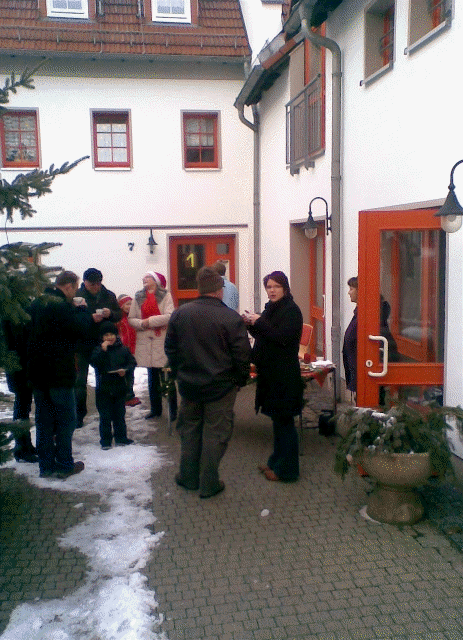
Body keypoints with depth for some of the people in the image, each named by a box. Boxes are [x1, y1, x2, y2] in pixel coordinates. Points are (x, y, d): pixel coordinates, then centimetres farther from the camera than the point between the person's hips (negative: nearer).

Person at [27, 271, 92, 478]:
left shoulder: (37, 303, 10)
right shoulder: (62, 306, -18)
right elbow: (81, 329, -20)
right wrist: (83, 310, -2)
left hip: (37, 372, 8)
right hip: (59, 373, -8)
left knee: (44, 420, 13)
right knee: (66, 420, 5)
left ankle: (46, 465, 19)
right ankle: (65, 465, 12)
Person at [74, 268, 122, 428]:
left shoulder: (109, 295, 7)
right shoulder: (77, 295, -5)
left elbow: (119, 314, 11)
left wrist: (110, 313, -10)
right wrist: (90, 318, -26)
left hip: (103, 343, 3)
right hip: (82, 345, -3)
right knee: (80, 381, 2)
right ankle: (79, 414, 13)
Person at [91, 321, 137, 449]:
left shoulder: (123, 349, 3)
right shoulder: (98, 350, -1)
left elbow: (132, 362, 4)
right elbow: (94, 363, -16)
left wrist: (125, 370, -14)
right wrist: (103, 350, -23)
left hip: (120, 387, 2)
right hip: (104, 388, -2)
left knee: (120, 414, 12)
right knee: (105, 416, 3)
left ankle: (121, 438, 24)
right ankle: (105, 440, 13)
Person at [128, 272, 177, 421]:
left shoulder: (165, 296, -4)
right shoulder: (138, 297, 11)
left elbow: (169, 316, -16)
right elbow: (131, 319, 7)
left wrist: (149, 321, -14)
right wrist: (142, 324, -13)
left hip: (162, 341, -5)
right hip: (145, 341, 5)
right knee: (152, 378, 14)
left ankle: (173, 410, 8)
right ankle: (155, 409, 24)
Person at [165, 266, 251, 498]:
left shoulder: (180, 314, -3)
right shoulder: (231, 318, -15)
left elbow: (170, 349, 6)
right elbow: (242, 355, -13)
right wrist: (241, 379, 3)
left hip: (188, 385, 4)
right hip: (220, 387, -3)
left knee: (189, 430, 19)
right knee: (215, 434, 8)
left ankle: (188, 477, 31)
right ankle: (209, 484, 16)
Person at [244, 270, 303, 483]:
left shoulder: (291, 310, -12)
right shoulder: (271, 308, 14)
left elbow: (283, 337, -23)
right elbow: (264, 337, 19)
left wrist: (259, 323, -19)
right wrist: (252, 324, 1)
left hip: (284, 375, -9)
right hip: (270, 372, 9)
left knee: (283, 421, -2)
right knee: (278, 419, 17)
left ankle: (286, 470, 7)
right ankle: (277, 462, 28)